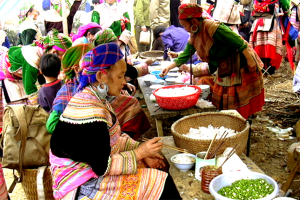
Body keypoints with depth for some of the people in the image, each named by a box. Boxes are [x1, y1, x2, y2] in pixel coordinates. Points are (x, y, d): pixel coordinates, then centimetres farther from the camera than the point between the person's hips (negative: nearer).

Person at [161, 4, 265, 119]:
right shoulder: (194, 36, 3)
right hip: (224, 68, 9)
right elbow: (186, 54, 12)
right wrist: (169, 67, 8)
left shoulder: (213, 28, -25)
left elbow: (239, 42, -24)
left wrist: (250, 60, -22)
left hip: (239, 63, -9)